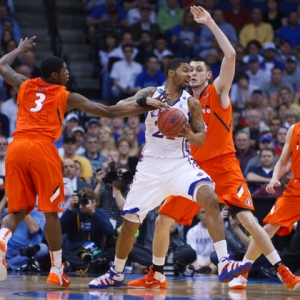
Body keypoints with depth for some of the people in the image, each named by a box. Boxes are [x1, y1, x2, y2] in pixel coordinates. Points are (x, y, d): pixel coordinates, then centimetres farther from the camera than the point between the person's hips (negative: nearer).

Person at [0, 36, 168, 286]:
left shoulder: (25, 85, 20)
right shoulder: (67, 97, 10)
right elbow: (110, 112, 9)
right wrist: (145, 105, 12)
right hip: (41, 148, -4)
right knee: (51, 212, 8)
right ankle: (57, 270, 11)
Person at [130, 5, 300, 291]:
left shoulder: (217, 92, -3)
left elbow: (230, 55, -17)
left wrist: (210, 22, -17)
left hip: (223, 166, -5)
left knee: (247, 219, -19)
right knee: (162, 221, 3)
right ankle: (155, 275, 19)